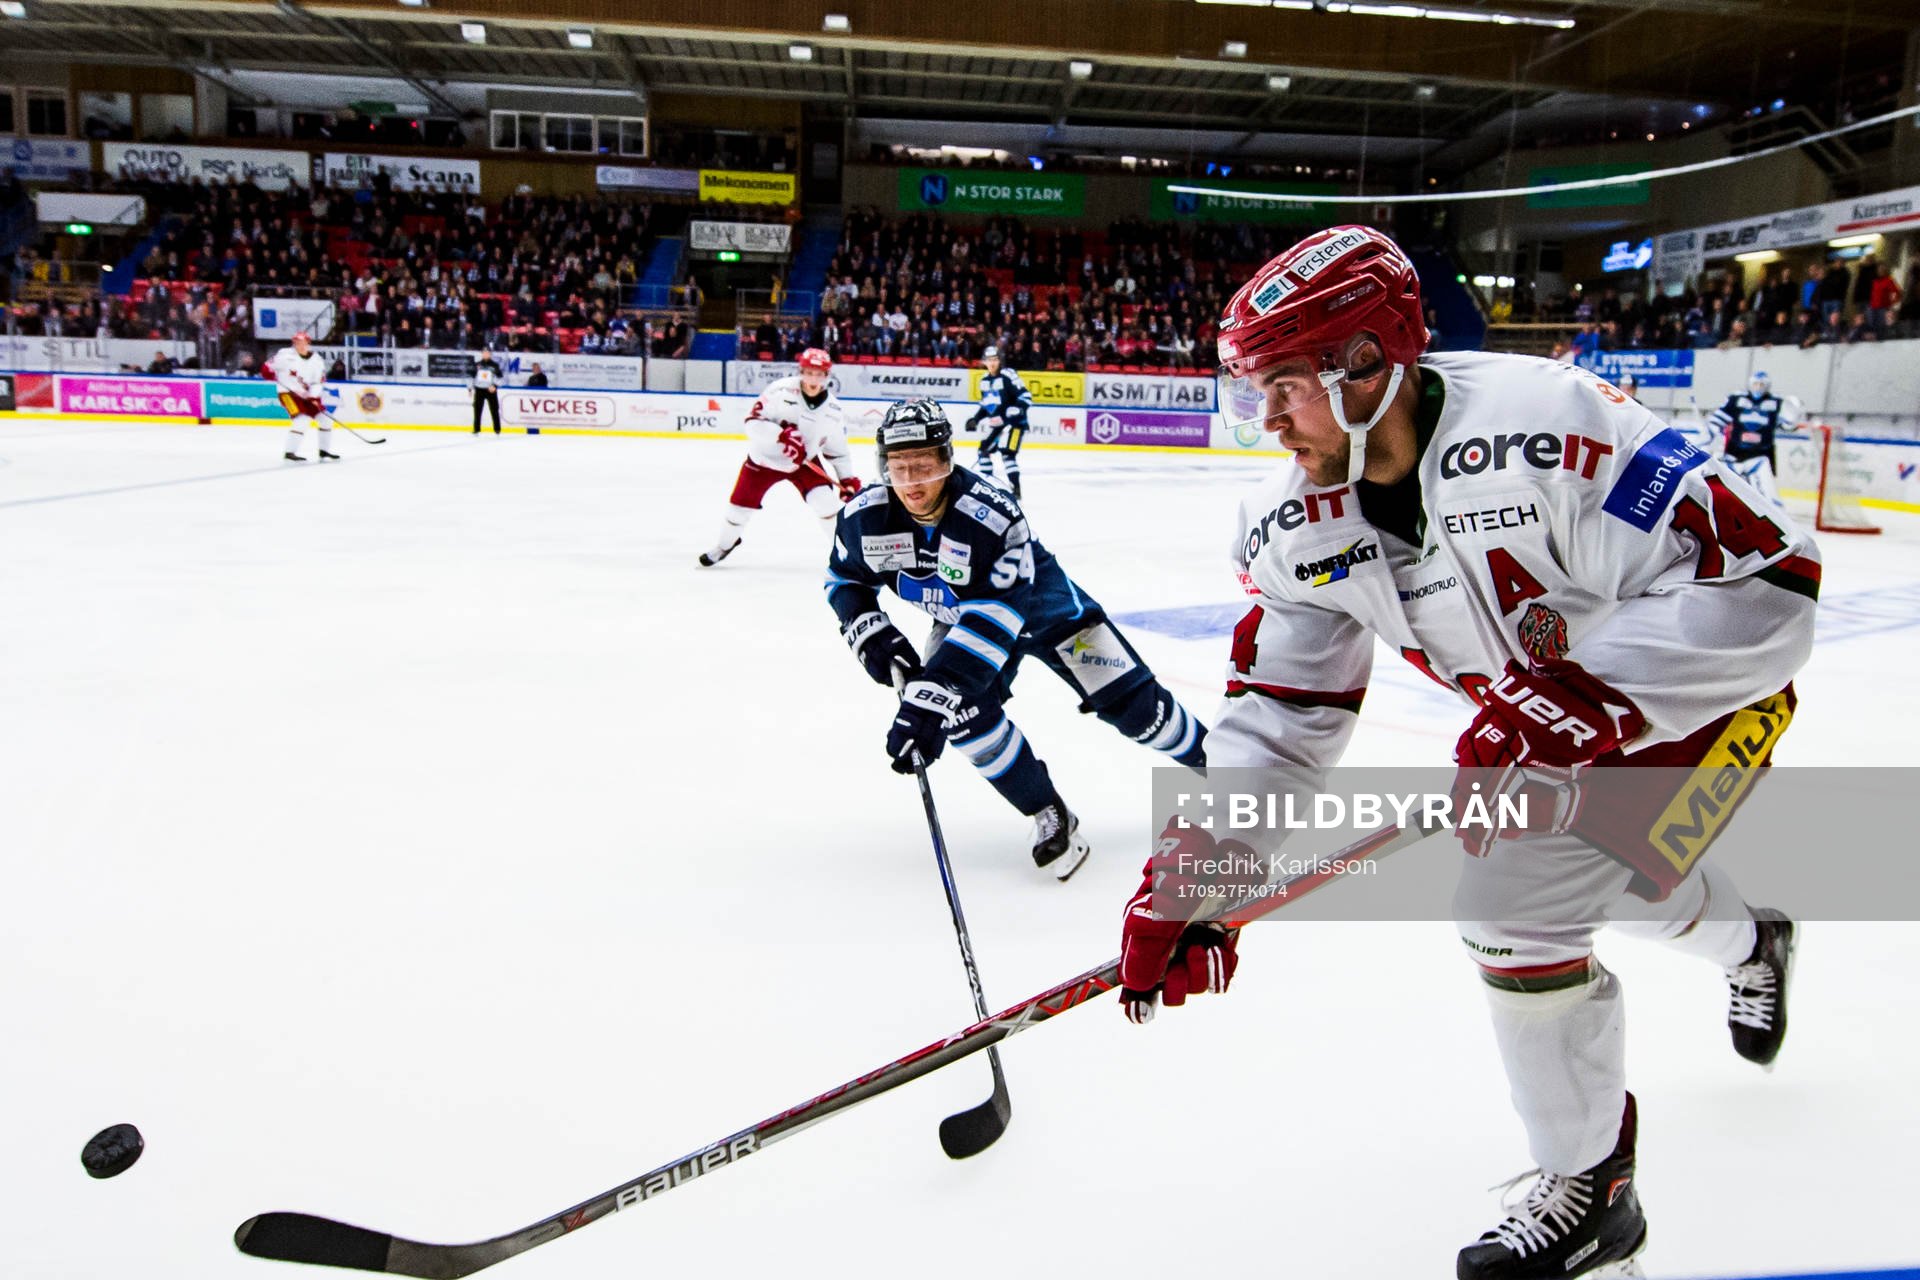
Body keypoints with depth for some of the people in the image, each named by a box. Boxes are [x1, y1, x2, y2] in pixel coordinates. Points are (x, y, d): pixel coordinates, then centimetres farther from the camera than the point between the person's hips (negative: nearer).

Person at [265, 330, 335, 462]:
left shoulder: (317, 360, 1)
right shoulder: (286, 354, -7)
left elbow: (318, 381, -4)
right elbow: (269, 366, 1)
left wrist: (314, 398, -16)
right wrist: (268, 370, -21)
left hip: (306, 395, 6)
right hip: (288, 393, -6)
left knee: (325, 419, 5)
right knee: (302, 420, -23)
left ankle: (324, 451, 21)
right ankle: (290, 452, -18)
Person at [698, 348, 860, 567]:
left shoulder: (833, 410, -10)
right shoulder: (781, 390, -23)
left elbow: (838, 449, 2)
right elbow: (753, 421, -24)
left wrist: (848, 479, -5)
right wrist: (781, 435, -38)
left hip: (804, 462, 1)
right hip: (764, 457, -1)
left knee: (825, 503, -18)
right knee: (741, 504, 4)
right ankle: (725, 544, 33)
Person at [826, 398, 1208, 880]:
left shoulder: (992, 515, -39)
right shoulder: (865, 517, -22)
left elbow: (991, 622, -43)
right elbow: (844, 579, -2)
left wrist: (931, 696, -50)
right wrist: (870, 633, -20)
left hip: (1042, 605, -4)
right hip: (960, 617, 4)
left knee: (1132, 703, -4)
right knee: (964, 709, -21)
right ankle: (1051, 817, -2)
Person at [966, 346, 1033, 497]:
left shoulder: (1008, 376, -16)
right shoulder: (984, 380, 9)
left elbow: (1026, 398, -21)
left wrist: (1008, 415, -27)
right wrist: (976, 419, 13)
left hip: (1014, 422, -9)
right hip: (996, 422, 9)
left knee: (1007, 453, -22)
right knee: (985, 449, 15)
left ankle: (1015, 489, -20)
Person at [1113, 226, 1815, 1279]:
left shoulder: (1538, 426, -37)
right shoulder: (1299, 521, -15)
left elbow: (1765, 582, -36)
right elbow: (1280, 705, -12)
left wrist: (1576, 704, -43)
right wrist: (1193, 872, -21)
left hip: (1704, 681, -7)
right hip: (1550, 706, 7)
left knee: (1517, 901, -17)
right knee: (1616, 872, 25)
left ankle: (1588, 1191, 6)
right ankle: (1750, 944, 63)